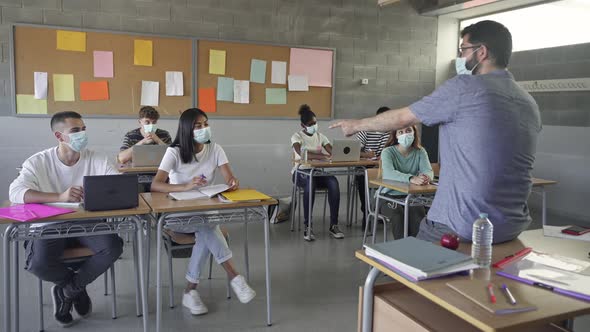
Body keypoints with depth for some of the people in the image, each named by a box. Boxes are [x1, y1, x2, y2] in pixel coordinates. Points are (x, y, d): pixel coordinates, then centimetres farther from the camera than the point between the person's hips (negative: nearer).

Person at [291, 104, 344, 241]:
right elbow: (302, 154, -24)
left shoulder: (320, 136, 12)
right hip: (301, 172, -4)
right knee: (310, 183, -40)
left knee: (333, 182, -30)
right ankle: (307, 226, -31)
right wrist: (322, 156, -36)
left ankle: (334, 225, -25)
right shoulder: (297, 136, -3)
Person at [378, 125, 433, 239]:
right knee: (398, 215, -32)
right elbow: (388, 172, -28)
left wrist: (426, 177, -41)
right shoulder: (388, 152, -8)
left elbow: (428, 170, -13)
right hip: (390, 196, -2)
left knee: (419, 215, -28)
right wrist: (411, 179, -47)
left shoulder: (420, 152, 4)